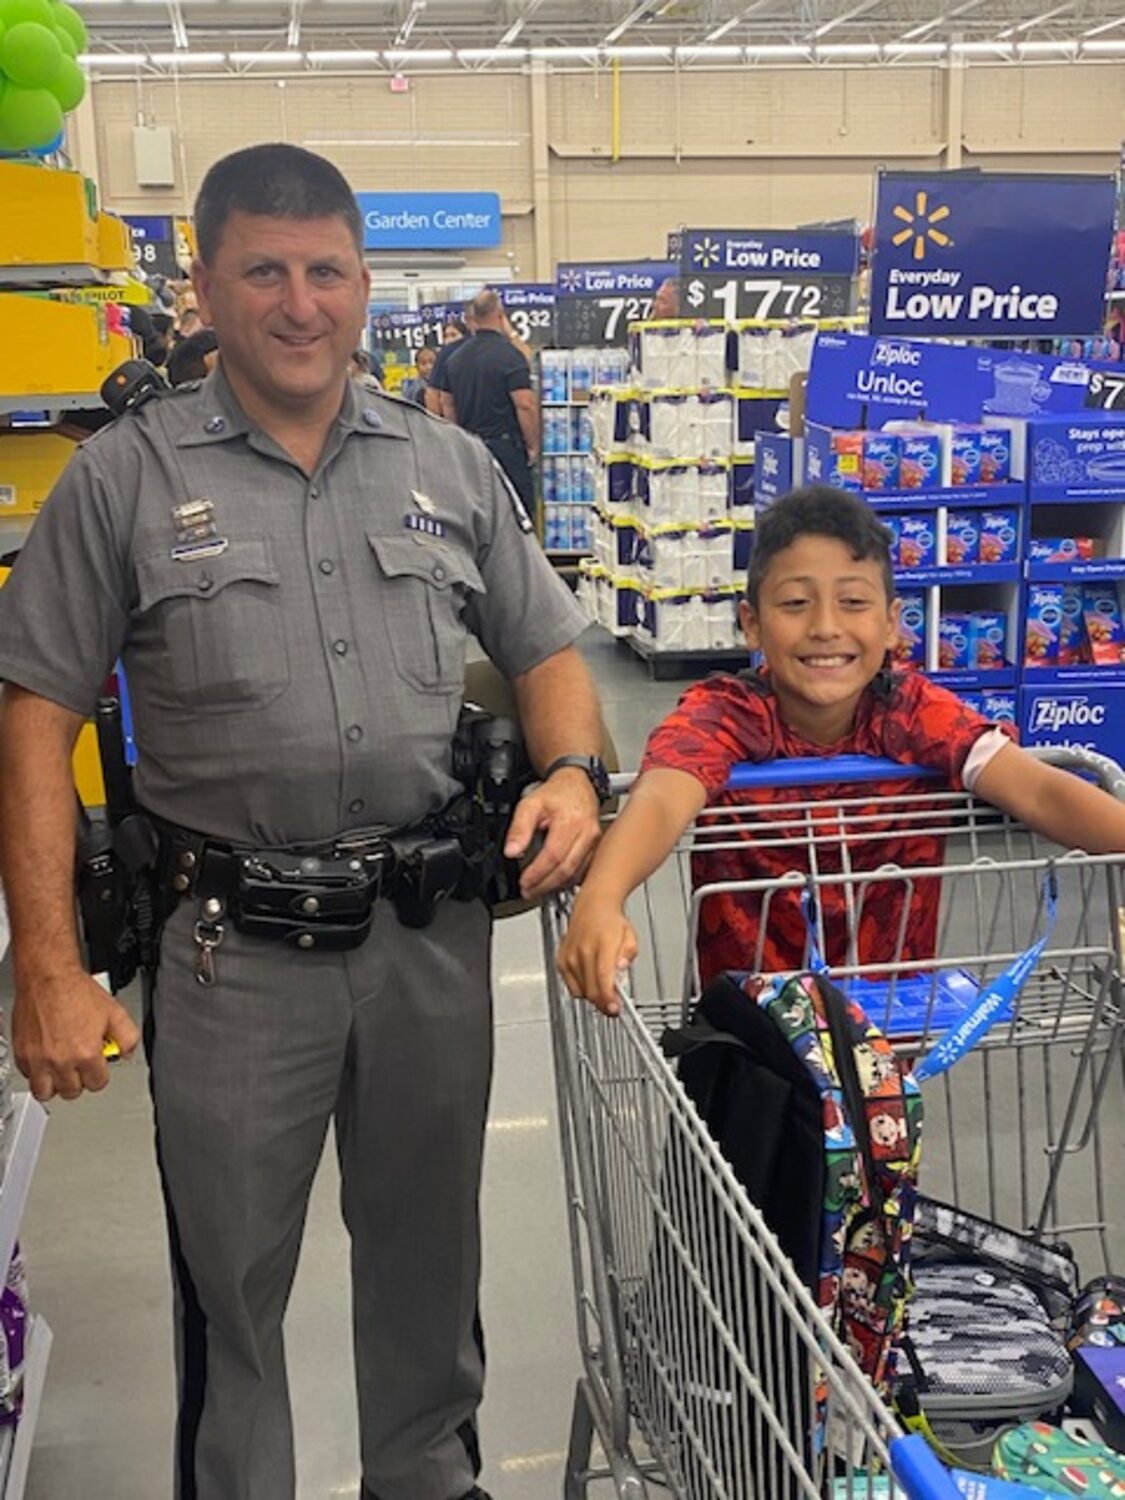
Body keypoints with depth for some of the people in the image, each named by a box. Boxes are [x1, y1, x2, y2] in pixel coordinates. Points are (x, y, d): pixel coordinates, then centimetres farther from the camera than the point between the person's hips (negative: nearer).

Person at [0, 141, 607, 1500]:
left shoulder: (451, 468, 7)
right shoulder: (126, 479, -2)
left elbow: (544, 649, 13)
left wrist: (572, 773, -9)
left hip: (432, 931, 3)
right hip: (233, 944, -2)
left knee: (428, 1248, 19)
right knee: (230, 1273, 12)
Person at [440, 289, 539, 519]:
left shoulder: (456, 358, 10)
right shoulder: (508, 355, -12)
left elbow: (447, 405, 15)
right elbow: (525, 405, -17)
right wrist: (533, 446, -6)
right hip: (504, 447, -7)